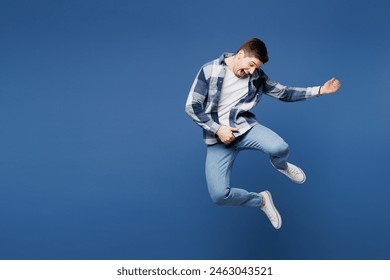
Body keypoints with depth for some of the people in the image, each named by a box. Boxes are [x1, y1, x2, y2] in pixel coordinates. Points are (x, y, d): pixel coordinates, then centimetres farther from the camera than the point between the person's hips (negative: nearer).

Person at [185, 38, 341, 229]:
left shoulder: (257, 76, 2)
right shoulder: (209, 70, -9)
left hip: (245, 127, 2)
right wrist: (217, 129, -16)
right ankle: (260, 200, 10)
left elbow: (283, 93, 8)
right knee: (219, 195, -22)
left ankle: (279, 165, 14)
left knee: (280, 149, -29)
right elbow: (191, 106, -7)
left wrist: (319, 90, 1)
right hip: (218, 137, -2)